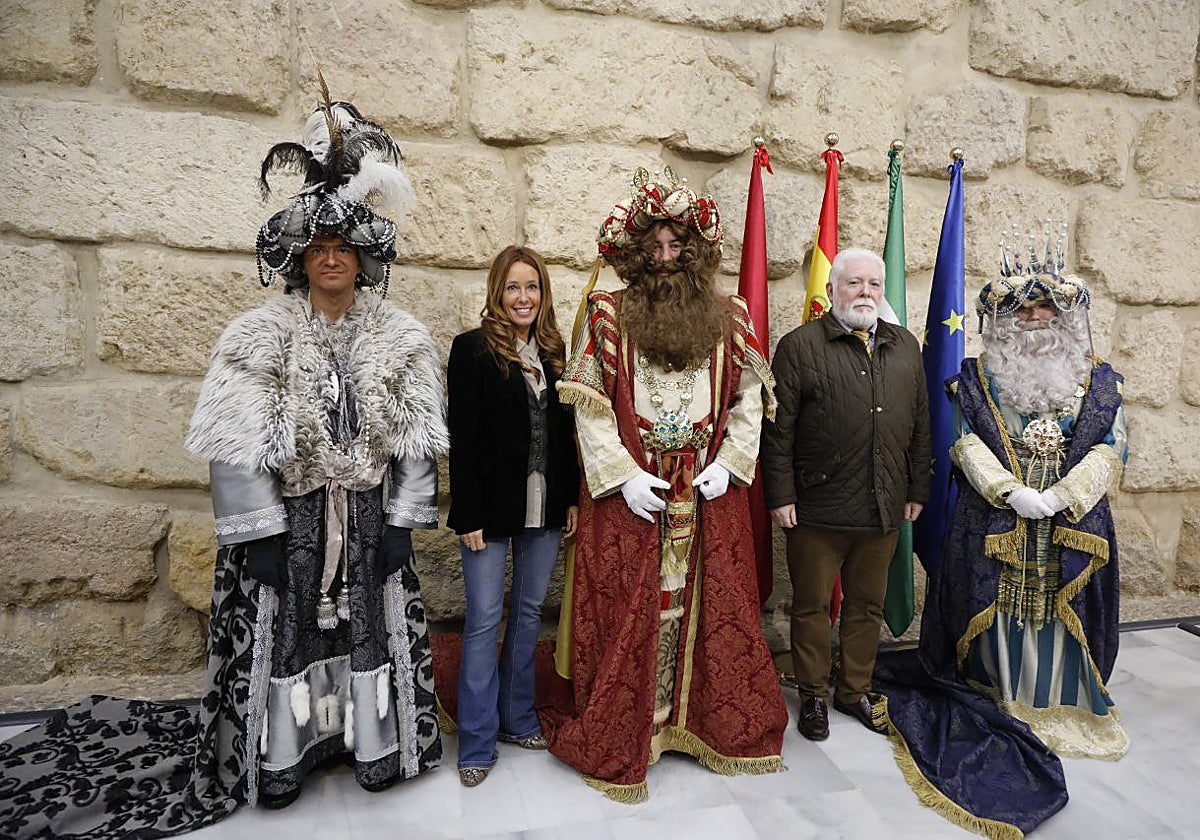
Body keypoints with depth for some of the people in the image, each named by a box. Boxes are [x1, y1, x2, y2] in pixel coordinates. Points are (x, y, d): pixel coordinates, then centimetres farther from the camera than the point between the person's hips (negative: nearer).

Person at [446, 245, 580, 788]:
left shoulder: (555, 352, 9)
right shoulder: (473, 349, -5)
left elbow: (567, 432, 10)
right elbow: (462, 438, -9)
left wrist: (573, 498, 6)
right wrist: (469, 515, -12)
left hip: (545, 508, 5)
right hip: (492, 507, -5)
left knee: (530, 613, 15)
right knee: (484, 619, 2)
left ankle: (517, 718, 32)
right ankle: (476, 744, 16)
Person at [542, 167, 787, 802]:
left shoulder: (728, 316, 7)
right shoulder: (608, 314, -1)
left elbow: (750, 397, 9)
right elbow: (588, 405, -5)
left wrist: (728, 464, -4)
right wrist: (624, 477, -12)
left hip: (710, 495, 3)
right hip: (630, 497, -2)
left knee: (713, 607, 12)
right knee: (627, 613, 5)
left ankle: (714, 725, 33)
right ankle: (617, 746, 24)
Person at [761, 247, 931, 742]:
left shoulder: (905, 347, 12)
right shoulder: (799, 346, -5)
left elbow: (919, 425, 15)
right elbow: (778, 430, -8)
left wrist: (917, 490, 12)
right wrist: (780, 496, -12)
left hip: (884, 509, 5)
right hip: (818, 509, -5)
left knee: (868, 605, 17)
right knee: (812, 605, 8)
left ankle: (855, 690, 35)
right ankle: (813, 696, 26)